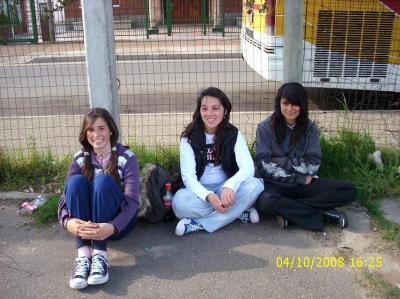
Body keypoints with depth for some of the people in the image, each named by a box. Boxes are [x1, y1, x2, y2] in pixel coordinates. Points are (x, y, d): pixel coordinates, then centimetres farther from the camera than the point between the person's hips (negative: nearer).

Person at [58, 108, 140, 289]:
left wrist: (112, 227, -39)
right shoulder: (80, 159, 0)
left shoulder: (126, 158, -10)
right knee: (76, 181, -25)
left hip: (118, 221, -3)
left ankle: (100, 255, -34)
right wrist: (67, 221, -34)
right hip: (87, 223, 3)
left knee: (103, 180, -29)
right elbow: (66, 196, -11)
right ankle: (83, 255, -32)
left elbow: (132, 200, -19)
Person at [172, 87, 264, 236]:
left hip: (226, 190, 2)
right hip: (200, 192, -1)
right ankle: (239, 213, -21)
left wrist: (229, 186, -39)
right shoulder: (189, 137, -6)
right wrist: (208, 196, -33)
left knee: (255, 185, -28)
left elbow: (248, 167, -17)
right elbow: (188, 175, -14)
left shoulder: (234, 134, -3)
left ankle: (200, 223, -23)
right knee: (179, 201, -33)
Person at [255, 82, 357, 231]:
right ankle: (321, 214, -19)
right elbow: (264, 166, -14)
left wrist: (281, 161, -15)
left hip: (303, 184, 3)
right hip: (276, 184, -3)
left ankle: (288, 211, -18)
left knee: (349, 191, -16)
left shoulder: (310, 128, 3)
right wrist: (300, 178, -15)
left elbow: (313, 165, -6)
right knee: (265, 201, -38)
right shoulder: (265, 128, -5)